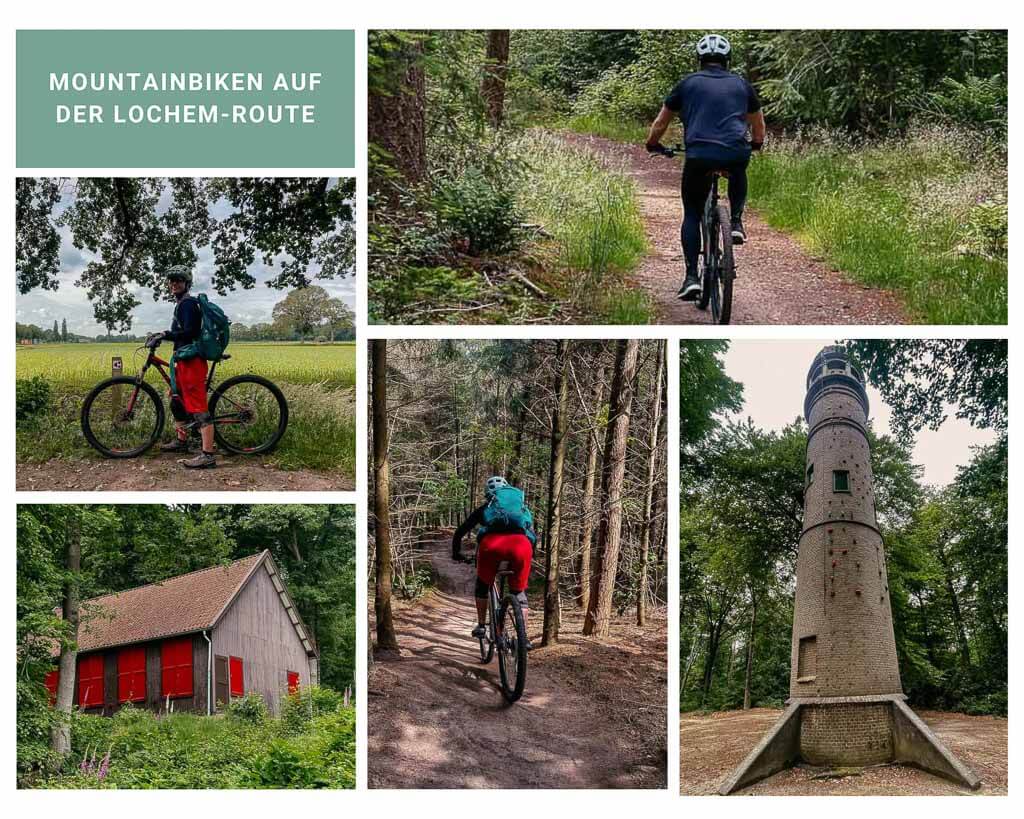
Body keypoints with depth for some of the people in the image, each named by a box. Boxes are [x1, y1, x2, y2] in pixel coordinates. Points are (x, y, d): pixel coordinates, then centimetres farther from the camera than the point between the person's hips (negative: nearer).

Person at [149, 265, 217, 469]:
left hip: (192, 361, -11)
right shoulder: (182, 304, 21)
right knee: (177, 400, 24)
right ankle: (181, 441, 40)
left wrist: (164, 335, -20)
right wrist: (161, 335, 21)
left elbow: (189, 333, -23)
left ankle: (208, 455, -20)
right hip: (184, 360, 11)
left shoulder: (187, 304, -12)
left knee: (198, 407, -15)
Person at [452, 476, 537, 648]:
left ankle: (481, 626, 23)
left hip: (491, 544, -1)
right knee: (519, 592, 18)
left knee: (482, 585, 26)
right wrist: (529, 556, 56)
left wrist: (456, 554, 48)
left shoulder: (484, 509, 32)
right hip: (521, 544, 1)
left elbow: (459, 533, 32)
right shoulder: (522, 508, 36)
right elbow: (533, 536, 40)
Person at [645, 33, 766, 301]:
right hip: (736, 155, 1)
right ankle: (736, 222, 23)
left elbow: (660, 123, 25)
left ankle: (691, 276, 2)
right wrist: (755, 144, 56)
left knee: (692, 215, 15)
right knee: (737, 173, 39)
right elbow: (759, 125, 35)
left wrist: (653, 144, 44)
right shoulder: (741, 84, 22)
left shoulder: (688, 83, 18)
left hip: (698, 156, -1)